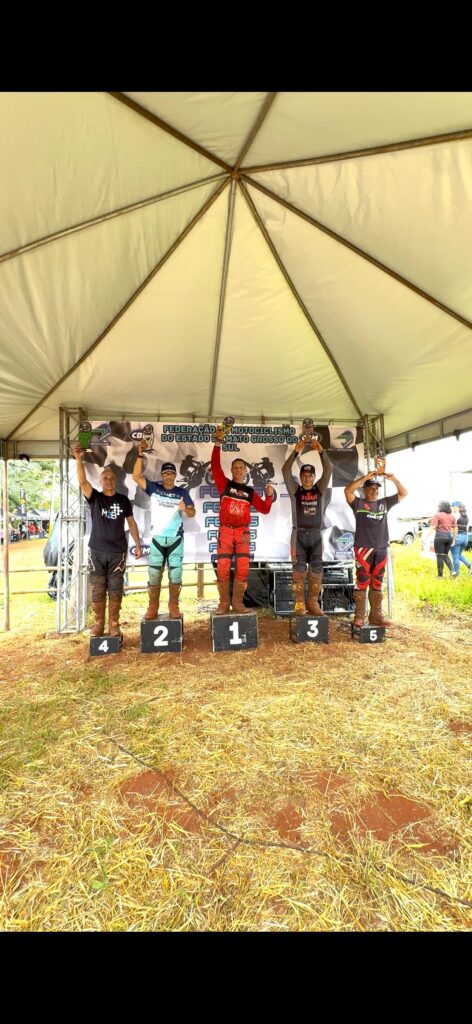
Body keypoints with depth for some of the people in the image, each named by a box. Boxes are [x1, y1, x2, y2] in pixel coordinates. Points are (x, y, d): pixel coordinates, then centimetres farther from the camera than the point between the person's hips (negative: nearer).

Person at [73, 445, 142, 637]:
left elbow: (131, 522, 11)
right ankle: (98, 625, 15)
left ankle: (114, 626, 14)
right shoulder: (95, 498, 2)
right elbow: (82, 482, -14)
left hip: (118, 552, 1)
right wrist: (79, 460, -28)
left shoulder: (123, 500, 7)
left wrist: (138, 544, 6)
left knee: (115, 591, 5)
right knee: (97, 591, 4)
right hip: (97, 551, 0)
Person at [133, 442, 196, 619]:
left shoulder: (182, 492, 3)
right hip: (157, 538, 0)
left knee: (175, 574, 5)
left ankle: (173, 606, 17)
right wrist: (140, 455, -17)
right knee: (154, 575, 4)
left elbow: (192, 513, -2)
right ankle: (153, 607, 15)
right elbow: (136, 476, -9)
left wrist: (185, 509, -25)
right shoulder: (154, 488, 2)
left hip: (176, 539, 0)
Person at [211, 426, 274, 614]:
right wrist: (218, 443, -14)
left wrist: (269, 495, -5)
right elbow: (215, 466, -6)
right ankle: (224, 603, 6)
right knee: (223, 569, -3)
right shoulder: (224, 484, 7)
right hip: (225, 531, -2)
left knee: (242, 569, -3)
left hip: (243, 533, 2)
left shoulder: (250, 491, 14)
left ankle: (237, 602, 8)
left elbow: (265, 509, 13)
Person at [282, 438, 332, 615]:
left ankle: (313, 603, 10)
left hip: (315, 535, 2)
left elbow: (328, 470, -1)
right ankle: (299, 604, 2)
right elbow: (285, 471, -7)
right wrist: (296, 452, -15)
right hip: (299, 534, -2)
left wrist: (321, 451, -12)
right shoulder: (295, 490, 5)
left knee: (316, 570, 2)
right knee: (299, 570, -3)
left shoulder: (319, 489, 10)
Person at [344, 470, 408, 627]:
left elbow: (403, 493, 16)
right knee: (362, 583, -4)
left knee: (377, 584, 10)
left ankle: (376, 615, 16)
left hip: (381, 550, 5)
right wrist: (365, 477, -18)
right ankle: (359, 616, 0)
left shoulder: (384, 503, 15)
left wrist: (394, 479, 0)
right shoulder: (358, 503, 2)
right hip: (363, 549, -5)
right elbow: (347, 491, -15)